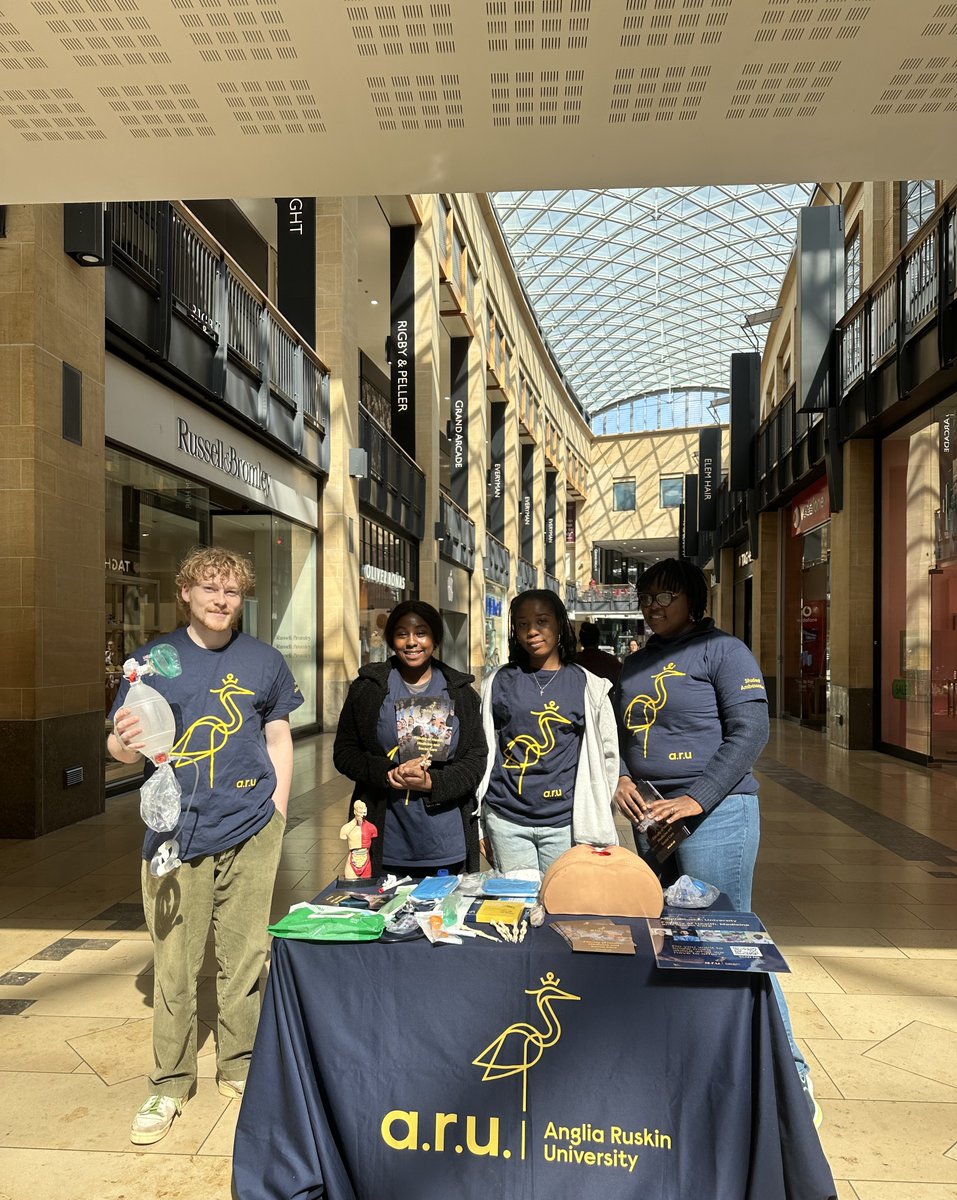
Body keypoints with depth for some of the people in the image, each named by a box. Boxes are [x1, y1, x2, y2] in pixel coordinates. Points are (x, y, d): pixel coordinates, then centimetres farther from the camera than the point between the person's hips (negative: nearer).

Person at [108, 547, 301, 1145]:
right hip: (175, 833, 0)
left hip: (249, 832, 1)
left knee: (245, 956, 10)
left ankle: (241, 1066, 30)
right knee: (174, 964, 7)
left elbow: (279, 740, 11)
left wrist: (276, 815, 2)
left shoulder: (264, 660, 6)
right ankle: (171, 1084, 26)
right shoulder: (154, 659, 4)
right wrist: (126, 742, -20)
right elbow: (121, 746, 4)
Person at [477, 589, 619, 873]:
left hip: (565, 824, 0)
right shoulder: (498, 683, 5)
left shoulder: (589, 686, 3)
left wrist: (600, 827, 3)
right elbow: (484, 752, 9)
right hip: (507, 821, 1)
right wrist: (485, 826, 9)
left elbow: (606, 756, 6)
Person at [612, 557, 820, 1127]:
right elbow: (623, 734, 22)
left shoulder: (722, 649, -6)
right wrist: (621, 778, 1)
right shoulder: (637, 664, 15)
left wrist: (696, 799, -19)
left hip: (714, 815, -7)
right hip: (651, 816, 8)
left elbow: (750, 731, -14)